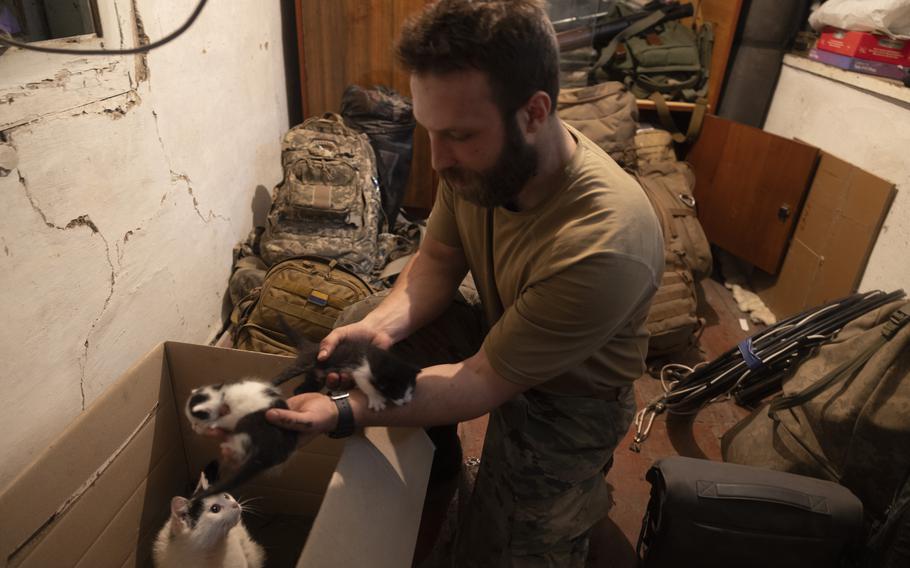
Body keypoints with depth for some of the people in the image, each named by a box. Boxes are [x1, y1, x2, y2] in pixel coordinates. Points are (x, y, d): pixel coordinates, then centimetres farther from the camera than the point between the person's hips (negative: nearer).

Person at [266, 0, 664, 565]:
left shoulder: (601, 248, -40)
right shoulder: (478, 158, -20)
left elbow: (484, 384, -31)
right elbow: (437, 260, -4)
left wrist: (345, 411, -35)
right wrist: (381, 325, -23)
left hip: (568, 397, -5)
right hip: (496, 337, 6)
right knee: (363, 316, -4)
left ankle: (578, 498, 27)